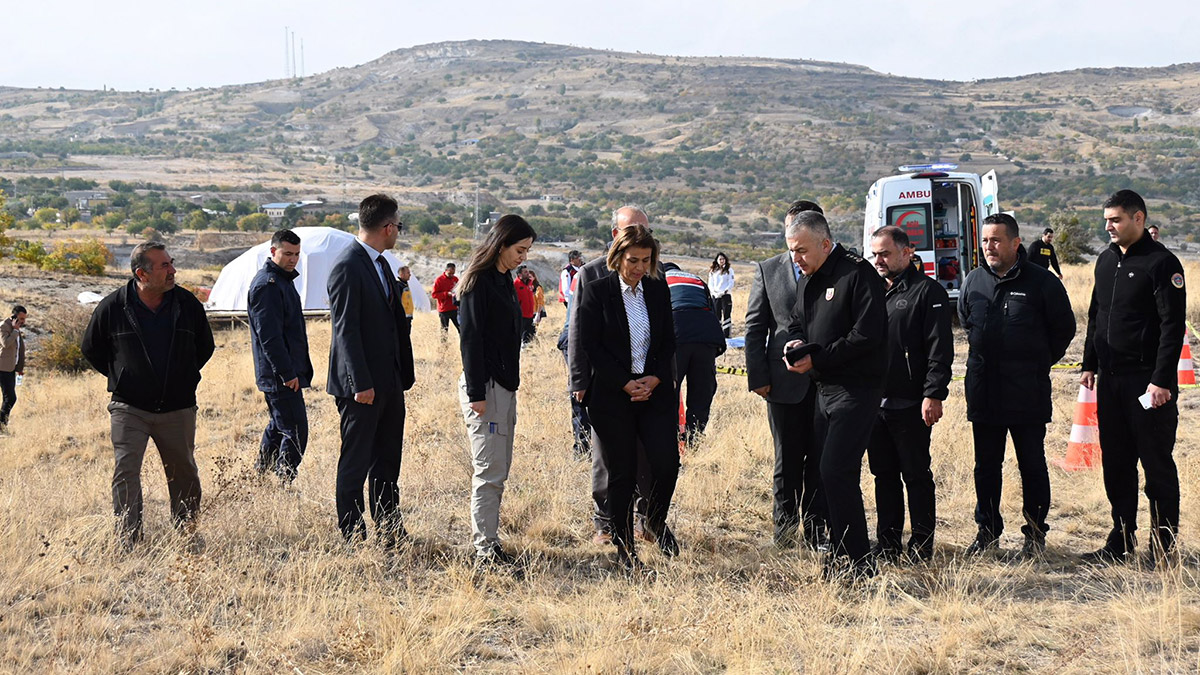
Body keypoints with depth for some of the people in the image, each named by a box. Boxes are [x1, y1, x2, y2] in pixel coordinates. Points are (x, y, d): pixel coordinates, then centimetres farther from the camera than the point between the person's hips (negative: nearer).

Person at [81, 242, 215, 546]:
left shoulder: (188, 304, -1)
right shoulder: (113, 306, -8)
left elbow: (205, 347, 17)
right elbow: (91, 349, 9)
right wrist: (120, 377, 8)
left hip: (178, 408, 2)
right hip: (129, 407, -2)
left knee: (183, 472, 10)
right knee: (126, 471, -9)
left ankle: (187, 531, 27)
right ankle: (128, 538, -2)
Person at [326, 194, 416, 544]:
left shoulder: (381, 264, 14)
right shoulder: (347, 267, -15)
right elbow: (346, 329, -19)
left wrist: (406, 371, 14)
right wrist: (360, 383, -21)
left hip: (389, 382, 9)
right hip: (363, 385, -9)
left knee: (388, 459, 14)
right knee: (355, 462, 1)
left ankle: (389, 529, 23)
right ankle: (352, 535, 10)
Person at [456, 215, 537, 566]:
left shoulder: (504, 280, 15)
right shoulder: (479, 282, -12)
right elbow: (471, 339, -16)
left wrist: (509, 385, 17)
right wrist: (476, 393, -19)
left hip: (505, 386, 9)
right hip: (485, 386, -9)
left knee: (498, 471, 11)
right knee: (489, 471, -7)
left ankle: (486, 538, 17)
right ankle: (484, 547, -3)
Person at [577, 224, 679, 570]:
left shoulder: (658, 289, 8)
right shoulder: (595, 291, -5)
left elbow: (668, 340, 10)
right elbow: (590, 346, -7)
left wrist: (655, 378, -7)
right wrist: (626, 384, -12)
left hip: (655, 392, 3)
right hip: (611, 396, -3)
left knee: (667, 462, -6)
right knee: (622, 473, 2)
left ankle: (656, 520, 23)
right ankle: (623, 546, 16)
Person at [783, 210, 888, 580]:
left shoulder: (858, 274, -13)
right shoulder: (808, 280, 14)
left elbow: (867, 335, -20)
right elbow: (797, 323, 24)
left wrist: (817, 358, -17)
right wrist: (796, 342, -1)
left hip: (857, 389, -9)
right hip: (824, 388, 9)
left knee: (837, 473, -13)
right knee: (832, 473, 11)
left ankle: (857, 562, -6)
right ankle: (842, 553, 19)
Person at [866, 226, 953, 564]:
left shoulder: (928, 292, -6)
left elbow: (939, 350, -11)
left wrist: (933, 395, -18)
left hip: (910, 405, -7)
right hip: (874, 401, 7)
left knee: (916, 475, 1)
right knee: (884, 474, 12)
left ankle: (922, 545, 8)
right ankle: (887, 542, 20)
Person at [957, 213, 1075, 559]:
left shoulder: (1041, 282, -6)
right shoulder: (974, 281, 6)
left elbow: (1064, 329, 3)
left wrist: (1039, 362, 6)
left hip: (1028, 393, -4)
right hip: (983, 392, 4)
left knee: (1032, 465, 4)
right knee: (986, 465, 10)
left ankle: (1035, 533, 14)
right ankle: (988, 531, 21)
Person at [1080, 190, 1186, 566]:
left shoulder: (1161, 263, -10)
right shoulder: (1106, 260, 13)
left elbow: (1173, 326, -14)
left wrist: (1162, 380, -18)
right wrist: (1090, 364, 14)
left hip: (1148, 382, -7)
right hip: (1110, 380, 7)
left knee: (1157, 464, 0)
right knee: (1116, 464, 11)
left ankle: (1163, 548, 8)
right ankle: (1121, 543, 20)